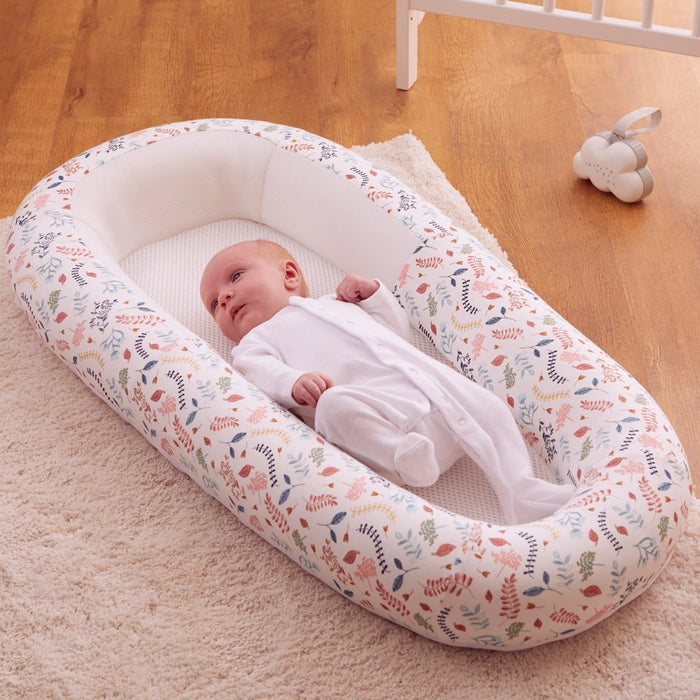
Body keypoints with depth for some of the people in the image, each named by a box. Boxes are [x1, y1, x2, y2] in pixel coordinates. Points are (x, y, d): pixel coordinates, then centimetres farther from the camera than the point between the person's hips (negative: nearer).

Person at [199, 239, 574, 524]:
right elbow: (262, 371, -1)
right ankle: (402, 458, -44)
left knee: (489, 407, -8)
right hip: (377, 413, -5)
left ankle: (522, 492, -18)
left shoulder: (336, 303, 40)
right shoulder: (255, 341, 24)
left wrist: (373, 294, 24)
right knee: (335, 404, -35)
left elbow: (398, 329, 40)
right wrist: (296, 383, -23)